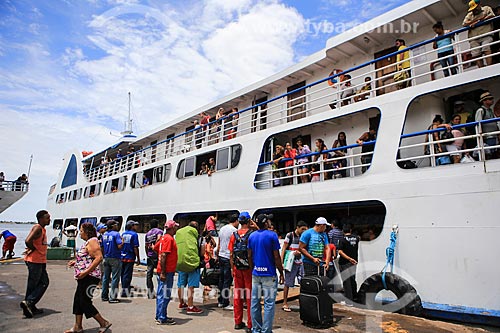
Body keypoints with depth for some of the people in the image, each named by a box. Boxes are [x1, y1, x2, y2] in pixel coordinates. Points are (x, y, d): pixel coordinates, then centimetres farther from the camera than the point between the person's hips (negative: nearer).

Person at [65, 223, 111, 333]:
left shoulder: (92, 241, -16)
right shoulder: (87, 242, 15)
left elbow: (99, 258, -26)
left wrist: (86, 272, -27)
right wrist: (75, 262, 14)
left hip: (90, 277, -10)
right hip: (84, 277, 10)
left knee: (85, 301, -5)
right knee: (78, 300, 14)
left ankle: (104, 323, 4)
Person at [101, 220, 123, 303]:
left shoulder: (104, 235, 9)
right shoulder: (116, 234, -14)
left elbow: (102, 247, 14)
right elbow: (119, 246, -22)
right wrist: (122, 241, -3)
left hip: (106, 258, 7)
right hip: (115, 259, -7)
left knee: (105, 277, 15)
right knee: (115, 278, -1)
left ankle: (104, 296, 23)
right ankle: (112, 297, 0)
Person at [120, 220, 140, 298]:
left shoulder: (123, 234, 10)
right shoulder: (134, 234, -10)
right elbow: (135, 248, -13)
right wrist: (138, 259, -8)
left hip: (122, 257, 7)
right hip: (130, 257, -7)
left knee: (123, 273, 15)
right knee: (127, 274, -1)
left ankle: (125, 288, 27)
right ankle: (124, 291, 2)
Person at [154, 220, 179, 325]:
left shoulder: (164, 237, 12)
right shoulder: (169, 238, -17)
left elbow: (155, 248, 22)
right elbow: (163, 255, -22)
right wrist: (163, 273, -23)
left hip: (164, 271, 10)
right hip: (167, 271, -10)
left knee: (161, 294, 16)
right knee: (165, 295, -3)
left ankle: (159, 316, 26)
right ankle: (162, 319, 4)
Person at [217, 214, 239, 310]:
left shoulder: (222, 229, 13)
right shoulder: (234, 230, -12)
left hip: (221, 256, 8)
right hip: (229, 258, -8)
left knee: (221, 279, 14)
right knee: (227, 281, -3)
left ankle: (221, 301, 21)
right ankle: (225, 303, 2)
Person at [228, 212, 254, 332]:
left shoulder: (234, 235, 1)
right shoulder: (252, 234, -10)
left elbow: (231, 255, 4)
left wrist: (232, 268, 12)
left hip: (237, 268, 4)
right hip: (249, 268, -4)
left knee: (238, 294, 12)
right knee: (250, 295, 3)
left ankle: (238, 322, 21)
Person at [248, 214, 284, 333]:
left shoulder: (252, 236, 6)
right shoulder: (272, 235, -10)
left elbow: (249, 256, 10)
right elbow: (276, 257, -10)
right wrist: (281, 273, -1)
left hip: (255, 273, 5)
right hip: (269, 274, -5)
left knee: (255, 302, 11)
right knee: (269, 303, 1)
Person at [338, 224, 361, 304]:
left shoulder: (343, 239, -14)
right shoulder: (356, 238, 2)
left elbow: (340, 252, -25)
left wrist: (349, 258, -24)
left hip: (345, 263, -6)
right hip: (354, 262, 6)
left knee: (347, 281, -1)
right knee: (353, 279, 19)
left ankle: (349, 299, 1)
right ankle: (354, 296, 31)